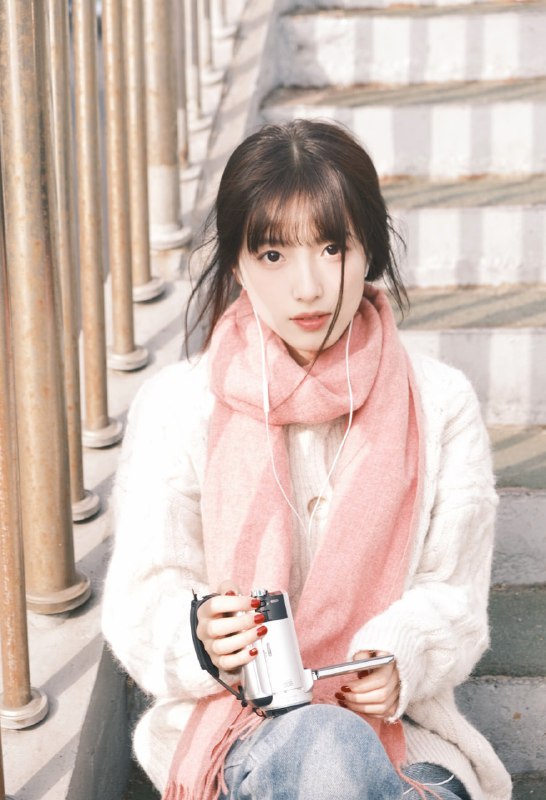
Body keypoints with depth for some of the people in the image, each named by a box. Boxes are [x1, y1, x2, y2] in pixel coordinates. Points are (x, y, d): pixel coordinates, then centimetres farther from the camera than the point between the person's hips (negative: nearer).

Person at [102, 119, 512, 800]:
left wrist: (399, 662, -17)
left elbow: (451, 596, 4)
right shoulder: (176, 405, 0)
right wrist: (202, 641, -24)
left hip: (398, 729, 2)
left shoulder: (439, 404, 4)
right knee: (326, 745, -36)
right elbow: (143, 602, -1)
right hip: (227, 731, -1)